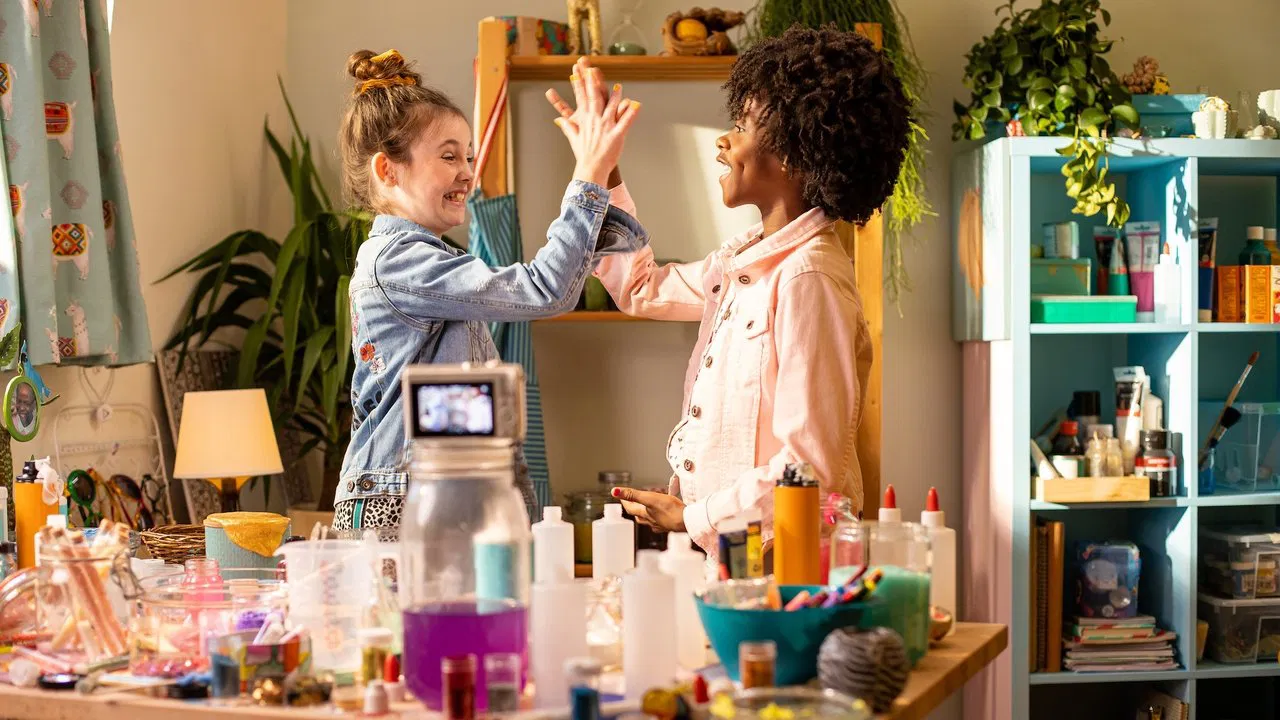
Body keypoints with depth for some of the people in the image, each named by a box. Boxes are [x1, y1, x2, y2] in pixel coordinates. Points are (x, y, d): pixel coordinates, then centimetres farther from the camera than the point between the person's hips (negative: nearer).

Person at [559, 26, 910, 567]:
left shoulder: (807, 277, -19)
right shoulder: (744, 260, 8)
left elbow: (811, 467, -22)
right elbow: (640, 287, 27)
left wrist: (693, 517, -12)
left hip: (779, 562, -8)